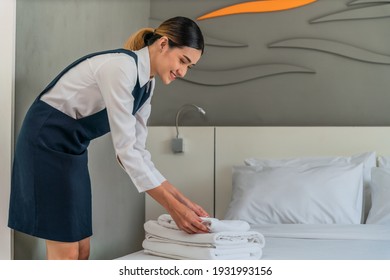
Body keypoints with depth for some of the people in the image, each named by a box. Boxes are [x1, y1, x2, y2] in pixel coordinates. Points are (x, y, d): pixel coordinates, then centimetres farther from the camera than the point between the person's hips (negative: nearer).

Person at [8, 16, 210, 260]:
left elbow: (137, 151, 5)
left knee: (82, 251, 6)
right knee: (65, 254, -10)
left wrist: (182, 200, -1)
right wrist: (173, 207, -24)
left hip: (72, 148, 9)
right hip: (46, 142, -9)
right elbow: (126, 149, -27)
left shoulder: (147, 83, 5)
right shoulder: (121, 67, -24)